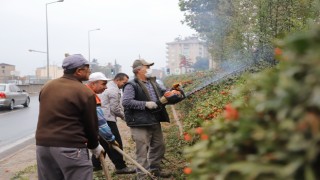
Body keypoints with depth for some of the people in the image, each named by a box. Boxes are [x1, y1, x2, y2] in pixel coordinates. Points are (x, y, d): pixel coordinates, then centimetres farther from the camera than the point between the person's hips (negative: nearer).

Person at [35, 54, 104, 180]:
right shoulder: (85, 92, -9)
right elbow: (91, 123, -2)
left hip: (42, 144, 7)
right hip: (70, 147, -7)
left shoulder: (47, 87, 11)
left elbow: (45, 117, 16)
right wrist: (94, 146, 14)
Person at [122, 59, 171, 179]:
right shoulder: (131, 85, -13)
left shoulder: (152, 82, 13)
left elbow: (162, 93, 27)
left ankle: (155, 169, 39)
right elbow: (126, 102, -24)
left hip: (155, 122, 9)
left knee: (159, 146, 20)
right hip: (140, 124, -9)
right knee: (142, 150, -3)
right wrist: (145, 104, -25)